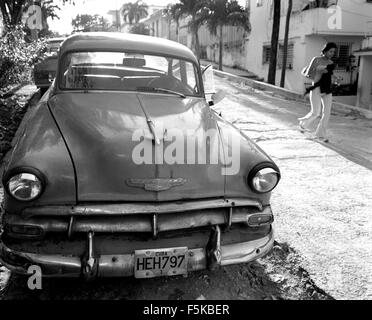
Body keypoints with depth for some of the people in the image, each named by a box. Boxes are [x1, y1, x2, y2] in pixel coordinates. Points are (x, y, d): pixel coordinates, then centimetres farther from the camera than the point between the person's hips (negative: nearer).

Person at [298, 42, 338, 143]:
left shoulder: (331, 63, 12)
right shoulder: (316, 59, -4)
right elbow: (308, 74, -4)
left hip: (327, 90, 5)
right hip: (316, 89, -5)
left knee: (327, 113, -3)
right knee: (316, 113, -9)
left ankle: (321, 135, 7)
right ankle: (303, 122, 22)